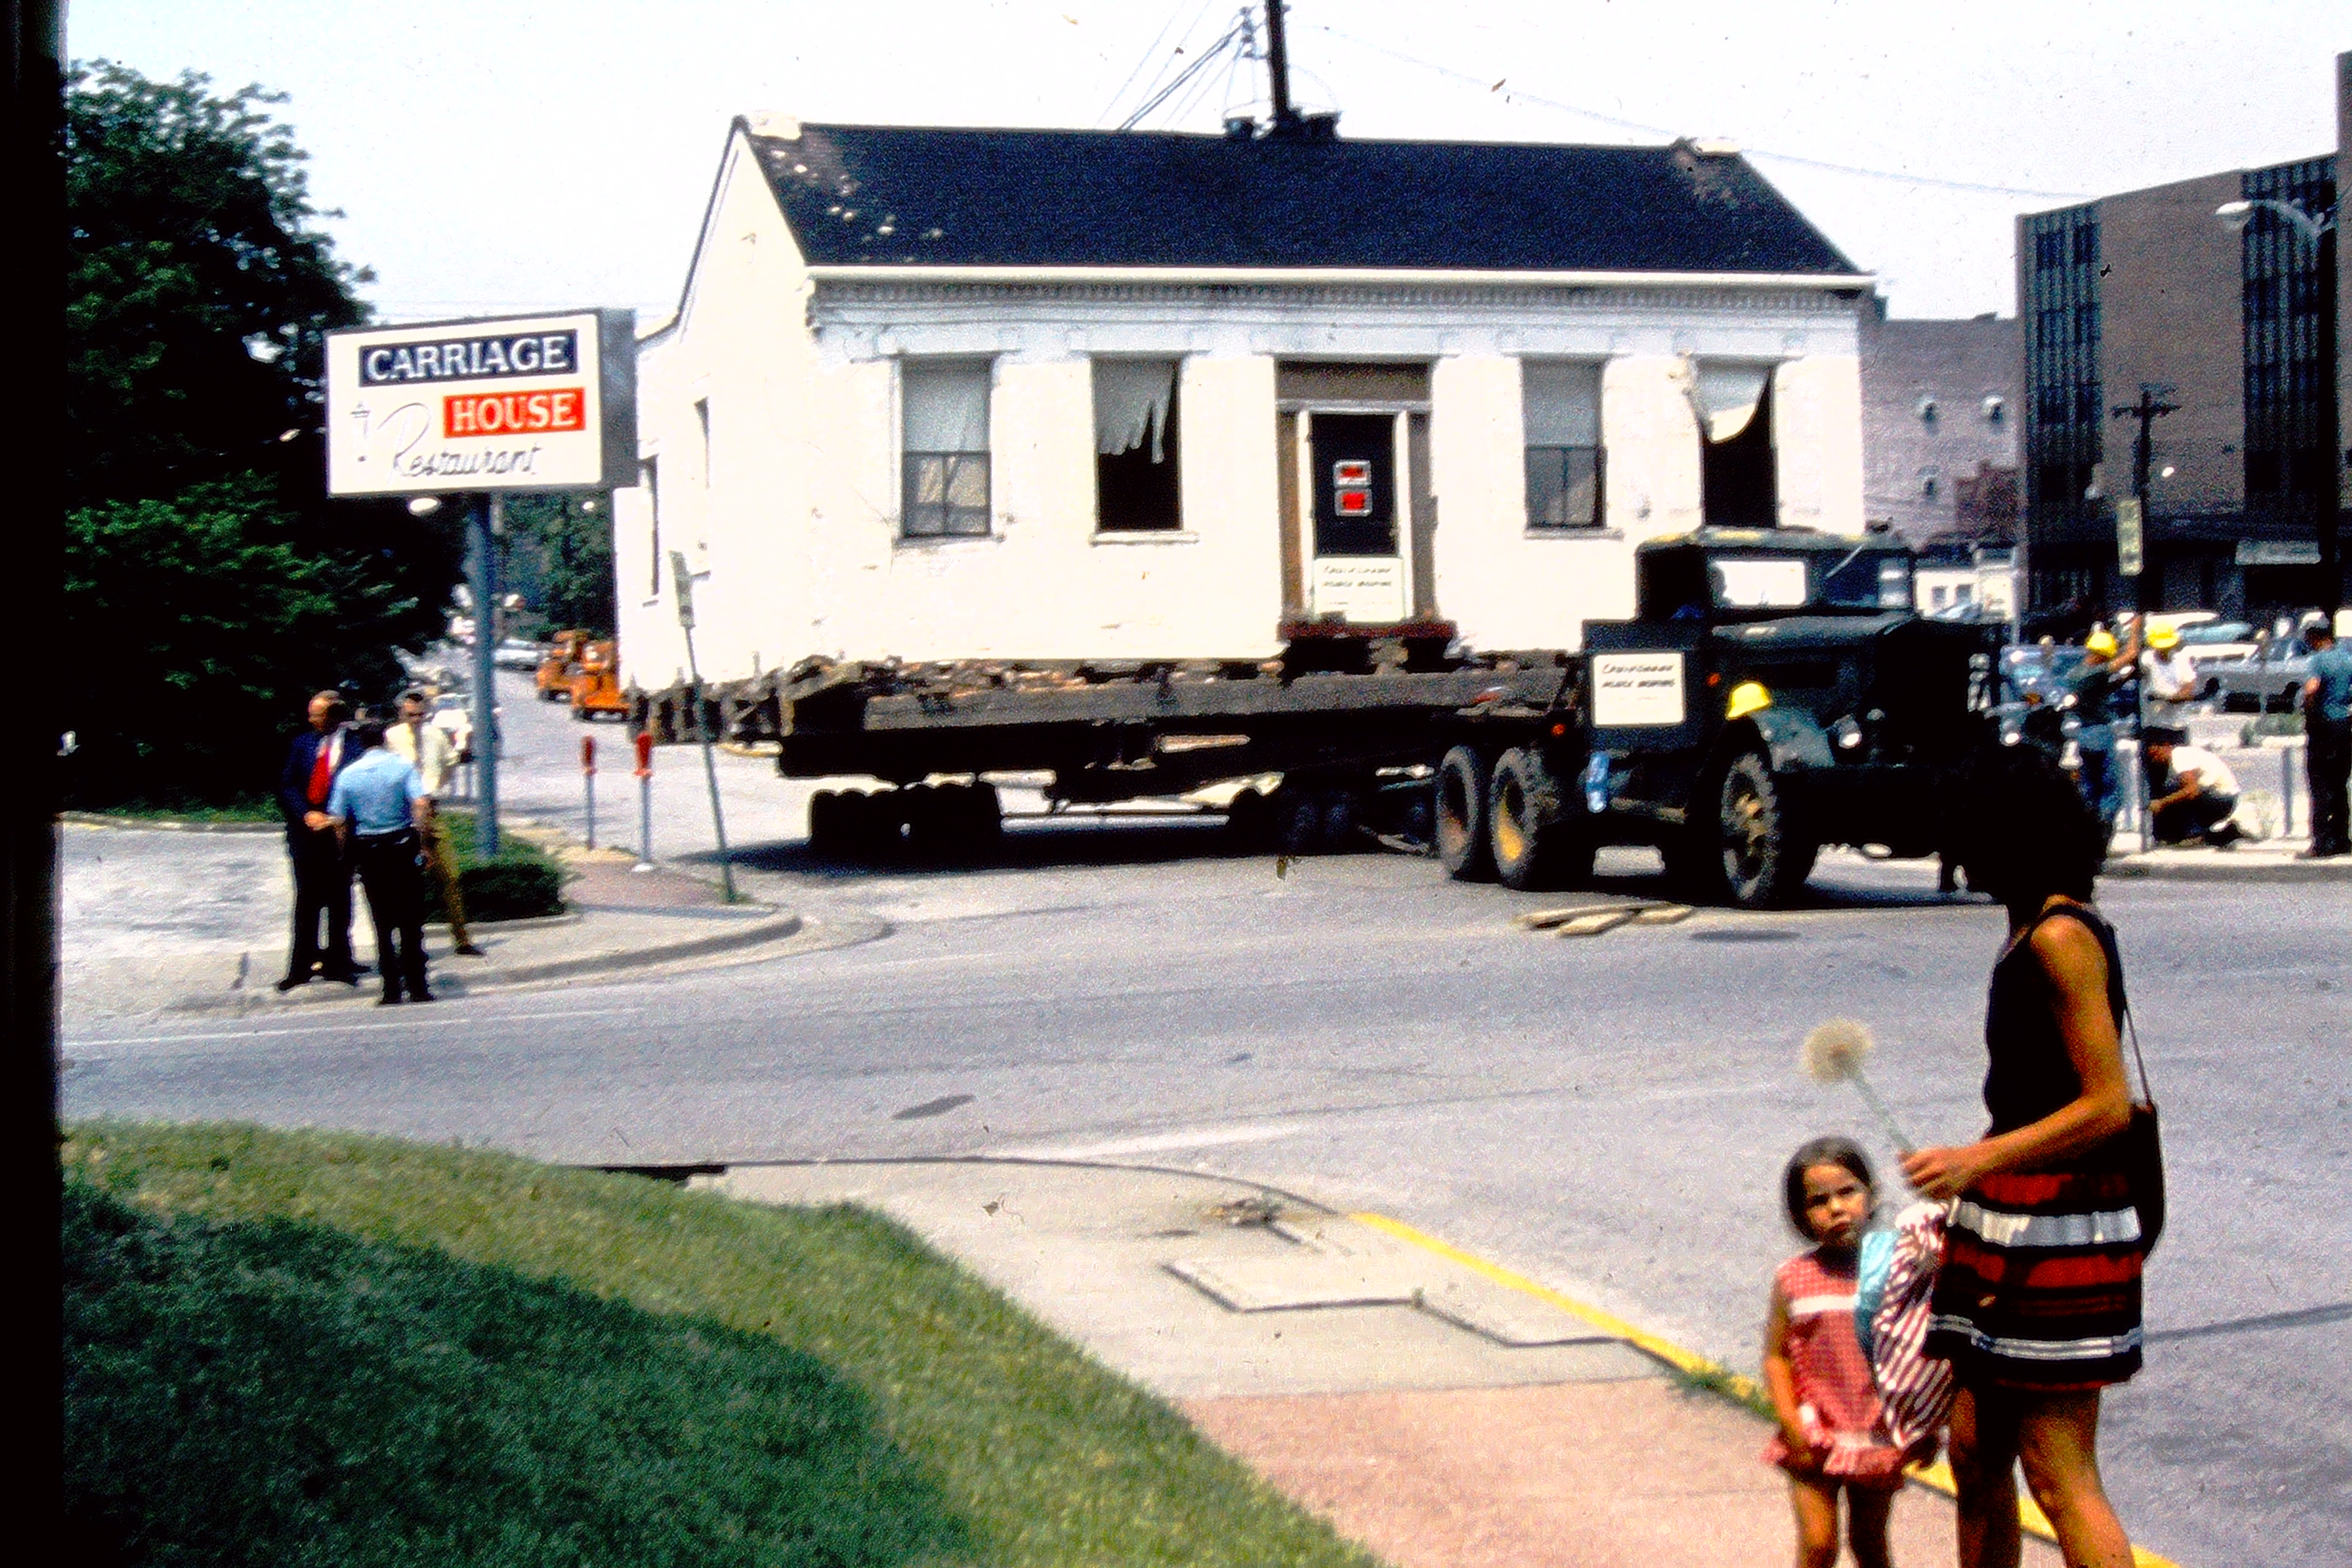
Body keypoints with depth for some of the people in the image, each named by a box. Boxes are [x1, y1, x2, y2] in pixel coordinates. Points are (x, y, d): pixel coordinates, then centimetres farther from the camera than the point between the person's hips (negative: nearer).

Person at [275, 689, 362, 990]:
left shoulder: (355, 747, -3)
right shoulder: (302, 744, 8)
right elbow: (287, 786, 7)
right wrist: (306, 814, -9)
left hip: (339, 832, -2)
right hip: (305, 830, 2)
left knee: (339, 899, 5)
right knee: (306, 899, 5)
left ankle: (338, 962, 15)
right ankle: (302, 965, 9)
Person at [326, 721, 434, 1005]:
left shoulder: (347, 775, 1)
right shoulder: (403, 767, -4)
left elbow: (339, 822, -1)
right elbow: (420, 805, -14)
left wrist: (347, 854, 11)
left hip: (368, 851, 1)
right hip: (402, 845, -1)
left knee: (382, 923, 7)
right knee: (411, 920, 4)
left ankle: (392, 989, 5)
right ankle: (417, 986, 2)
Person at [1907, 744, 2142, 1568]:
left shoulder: (2061, 936, -15)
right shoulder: (2032, 932, 13)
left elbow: (2107, 1107, -20)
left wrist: (1978, 1162, -23)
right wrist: (1973, 1210, 22)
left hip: (2059, 1226, -10)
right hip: (2011, 1221, 10)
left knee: (2058, 1474, -7)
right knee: (1976, 1453, 13)